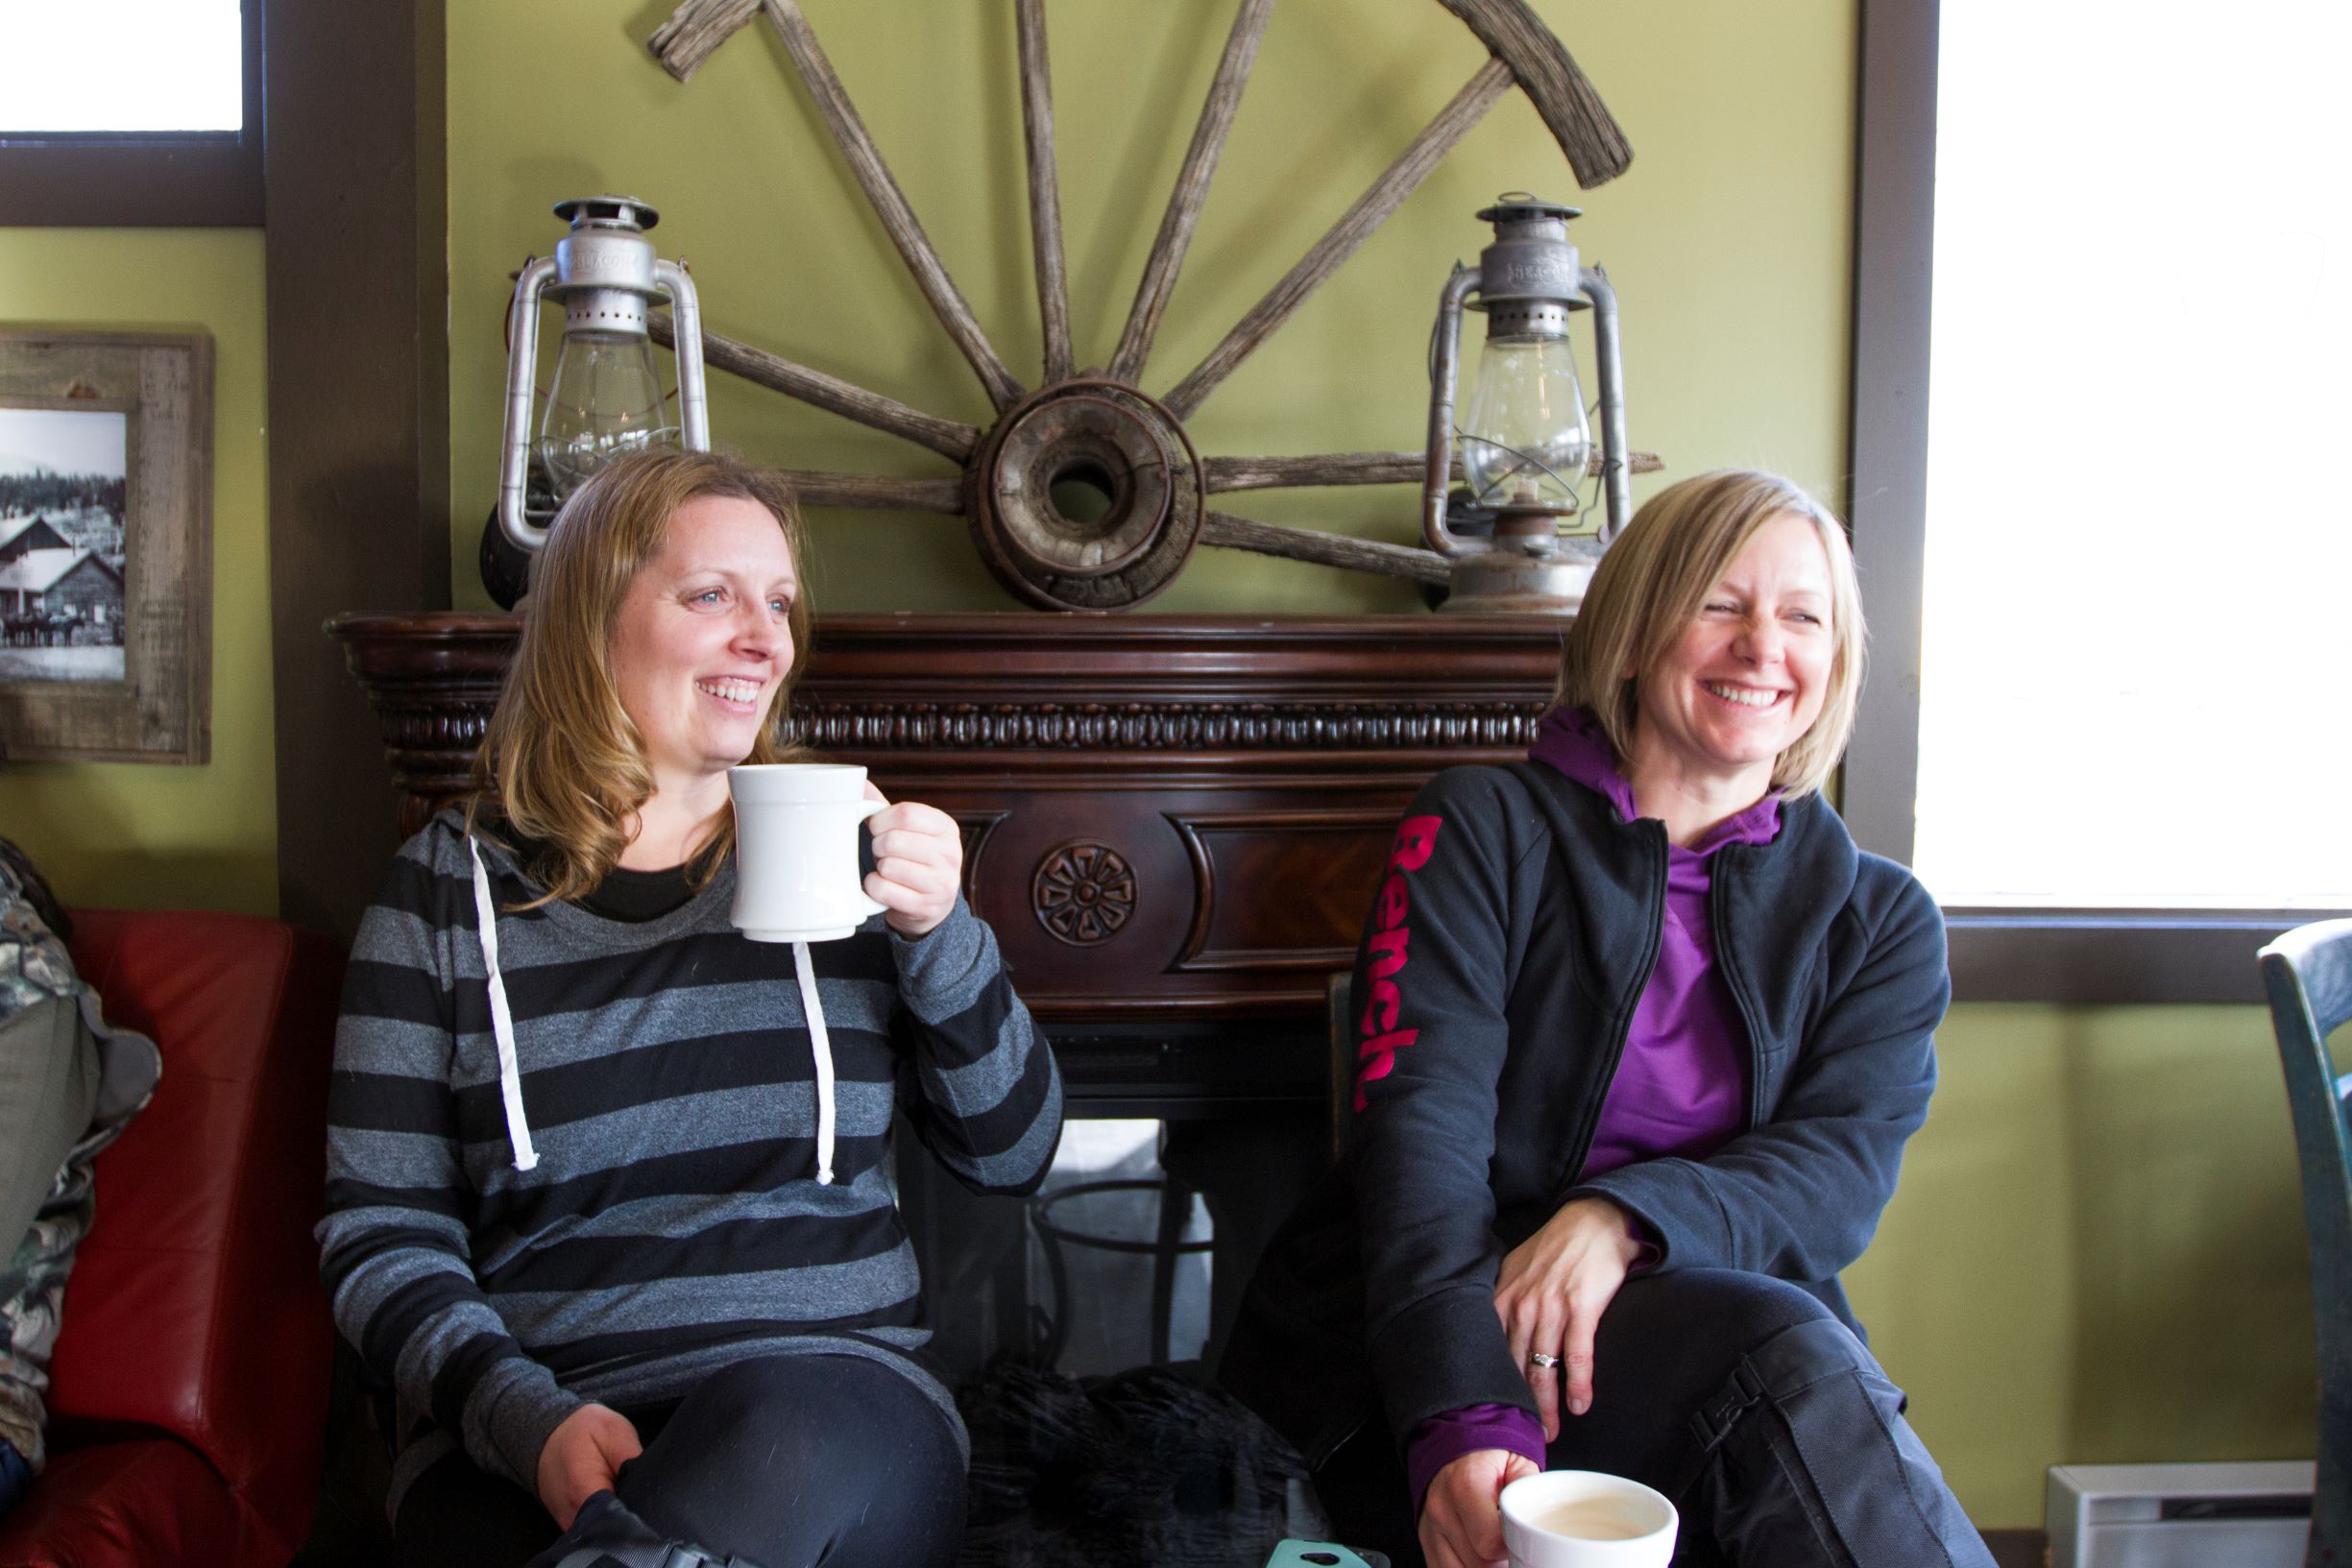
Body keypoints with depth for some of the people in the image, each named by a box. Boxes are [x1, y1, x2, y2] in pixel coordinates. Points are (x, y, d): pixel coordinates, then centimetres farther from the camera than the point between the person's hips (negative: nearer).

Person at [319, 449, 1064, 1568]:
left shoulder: (838, 850, 9)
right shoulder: (452, 885, 6)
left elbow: (1010, 1157, 8)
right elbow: (380, 1229, 2)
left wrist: (938, 934, -8)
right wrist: (526, 1417, -16)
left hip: (824, 1402, 2)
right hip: (520, 1439, -1)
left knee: (778, 1448, -35)